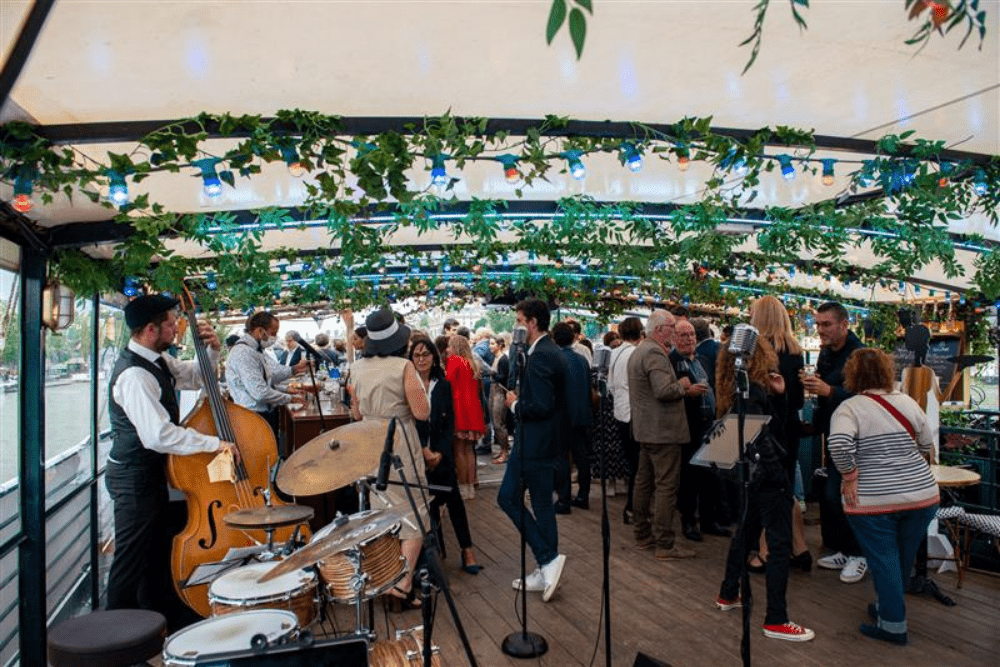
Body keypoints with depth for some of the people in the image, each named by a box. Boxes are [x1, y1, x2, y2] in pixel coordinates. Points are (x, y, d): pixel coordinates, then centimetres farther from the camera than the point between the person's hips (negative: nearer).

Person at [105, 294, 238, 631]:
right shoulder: (134, 375, -28)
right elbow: (158, 435, -37)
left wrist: (212, 350, -2)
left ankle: (161, 610, 40)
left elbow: (194, 376, 18)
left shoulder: (157, 360, 2)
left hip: (151, 471, 10)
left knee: (158, 548, 23)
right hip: (133, 477, -10)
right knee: (132, 558, 4)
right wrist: (215, 443, -33)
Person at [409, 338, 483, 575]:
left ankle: (467, 549, 8)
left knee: (453, 499, 1)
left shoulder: (444, 386, 5)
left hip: (441, 453, 2)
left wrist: (439, 452, -8)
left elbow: (450, 423, 4)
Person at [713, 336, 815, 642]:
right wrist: (778, 474, -18)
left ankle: (728, 594, 34)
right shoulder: (753, 391, -20)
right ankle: (776, 620, 2)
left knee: (746, 531, 21)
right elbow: (758, 439, -24)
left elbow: (774, 424, 12)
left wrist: (778, 394, 1)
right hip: (768, 476, -10)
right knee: (780, 544, -4)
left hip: (753, 474, 10)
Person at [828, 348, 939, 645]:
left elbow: (838, 443, -29)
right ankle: (887, 606, 37)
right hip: (921, 495, 5)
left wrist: (849, 476, -16)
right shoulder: (907, 402, 3)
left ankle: (893, 624, 13)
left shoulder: (848, 409, -11)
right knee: (905, 559, 20)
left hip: (873, 501, -5)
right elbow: (926, 446, 11)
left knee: (883, 560, 7)